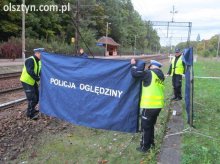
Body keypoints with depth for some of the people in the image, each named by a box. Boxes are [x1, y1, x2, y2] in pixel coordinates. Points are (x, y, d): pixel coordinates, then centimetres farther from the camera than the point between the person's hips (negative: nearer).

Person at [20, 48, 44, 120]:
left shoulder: (38, 61, 7)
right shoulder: (30, 60, -22)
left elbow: (39, 71, 9)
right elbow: (30, 71, -34)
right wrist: (38, 78, -33)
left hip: (33, 81, 9)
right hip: (26, 81, -9)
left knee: (36, 97, 16)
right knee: (32, 98, -8)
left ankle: (32, 109, 36)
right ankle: (30, 114, 7)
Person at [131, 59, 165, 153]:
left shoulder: (149, 73, -11)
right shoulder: (161, 76, 12)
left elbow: (135, 74, -12)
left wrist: (133, 65, 6)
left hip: (150, 105, -8)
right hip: (158, 105, 8)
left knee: (145, 126, 6)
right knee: (151, 125, 23)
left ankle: (144, 147, 16)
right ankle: (151, 143, 35)